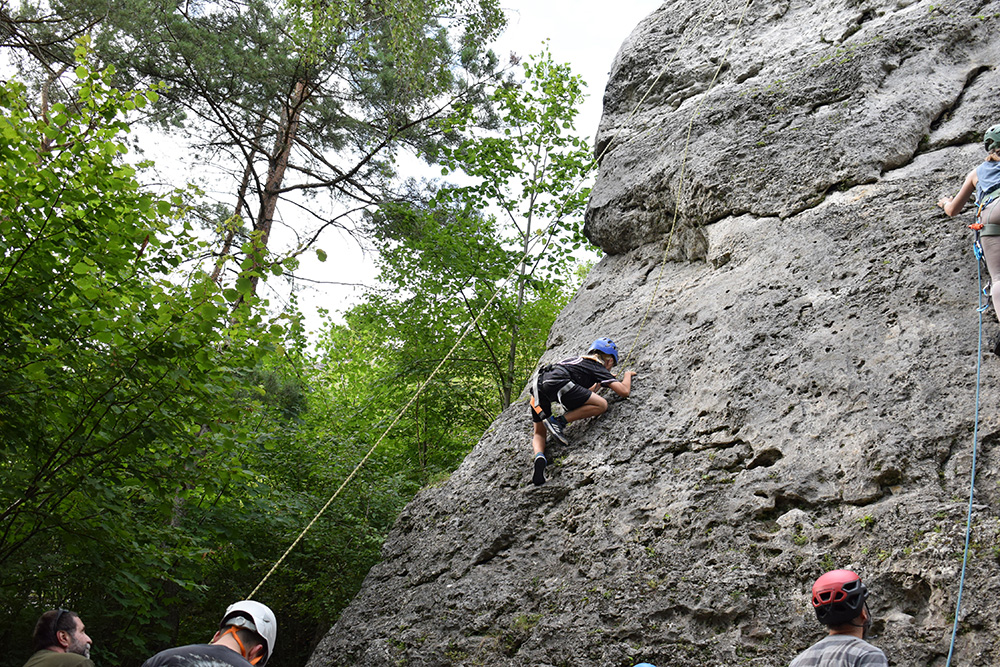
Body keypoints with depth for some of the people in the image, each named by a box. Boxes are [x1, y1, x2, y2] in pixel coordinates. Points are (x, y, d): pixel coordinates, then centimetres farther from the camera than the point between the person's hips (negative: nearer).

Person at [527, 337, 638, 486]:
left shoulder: (581, 361, 37)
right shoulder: (599, 368, 16)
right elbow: (624, 392, 10)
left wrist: (596, 386, 65)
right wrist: (628, 375, 28)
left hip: (538, 384, 8)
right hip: (556, 382, -8)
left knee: (539, 433, 20)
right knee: (601, 405, -2)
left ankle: (539, 457, -13)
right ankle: (559, 422, -9)